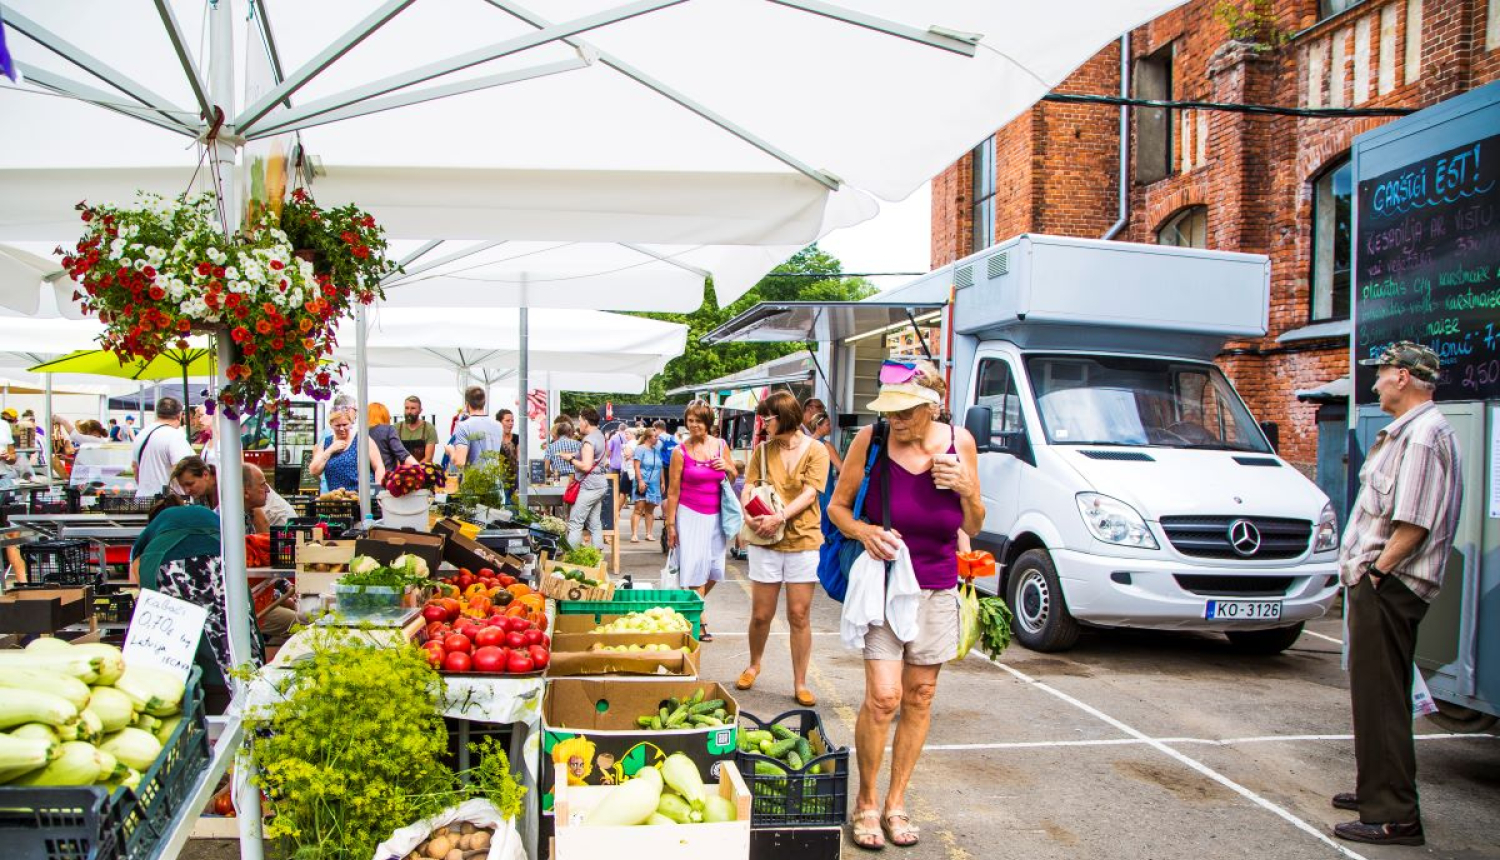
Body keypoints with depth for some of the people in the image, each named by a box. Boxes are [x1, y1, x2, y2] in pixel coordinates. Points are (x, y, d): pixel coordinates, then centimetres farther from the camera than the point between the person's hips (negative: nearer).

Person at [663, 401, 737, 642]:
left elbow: (733, 478, 16)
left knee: (715, 569, 9)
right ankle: (698, 620, 6)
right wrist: (670, 524, -7)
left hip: (715, 515, 4)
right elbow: (673, 490, -5)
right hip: (690, 515, -4)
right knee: (694, 566, -4)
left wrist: (727, 467, -7)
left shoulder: (721, 446, 4)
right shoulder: (681, 451, -7)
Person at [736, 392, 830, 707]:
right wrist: (748, 514, -17)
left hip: (803, 541, -2)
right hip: (765, 542, 3)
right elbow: (748, 487, 3)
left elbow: (809, 494, -10)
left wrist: (780, 517, -23)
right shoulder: (763, 450, 8)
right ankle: (753, 665, 34)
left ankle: (800, 684, 14)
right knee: (761, 614, 8)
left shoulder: (816, 451, -3)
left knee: (799, 616, 2)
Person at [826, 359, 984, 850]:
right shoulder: (871, 440, -11)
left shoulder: (959, 442, -4)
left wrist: (967, 490, -16)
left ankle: (895, 802, 26)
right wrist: (864, 531, -20)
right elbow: (837, 506, 0)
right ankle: (866, 803, 13)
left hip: (937, 588, 3)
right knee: (883, 698, -10)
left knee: (919, 698, 9)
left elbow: (973, 527, 4)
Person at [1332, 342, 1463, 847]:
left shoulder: (1423, 434, -15)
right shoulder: (1406, 432, 18)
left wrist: (1376, 571, -17)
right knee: (1374, 693, 19)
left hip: (1388, 587, -11)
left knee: (1381, 699, -6)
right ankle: (1377, 791, 32)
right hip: (1377, 584, 11)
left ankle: (1395, 818, 0)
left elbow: (1415, 524, -23)